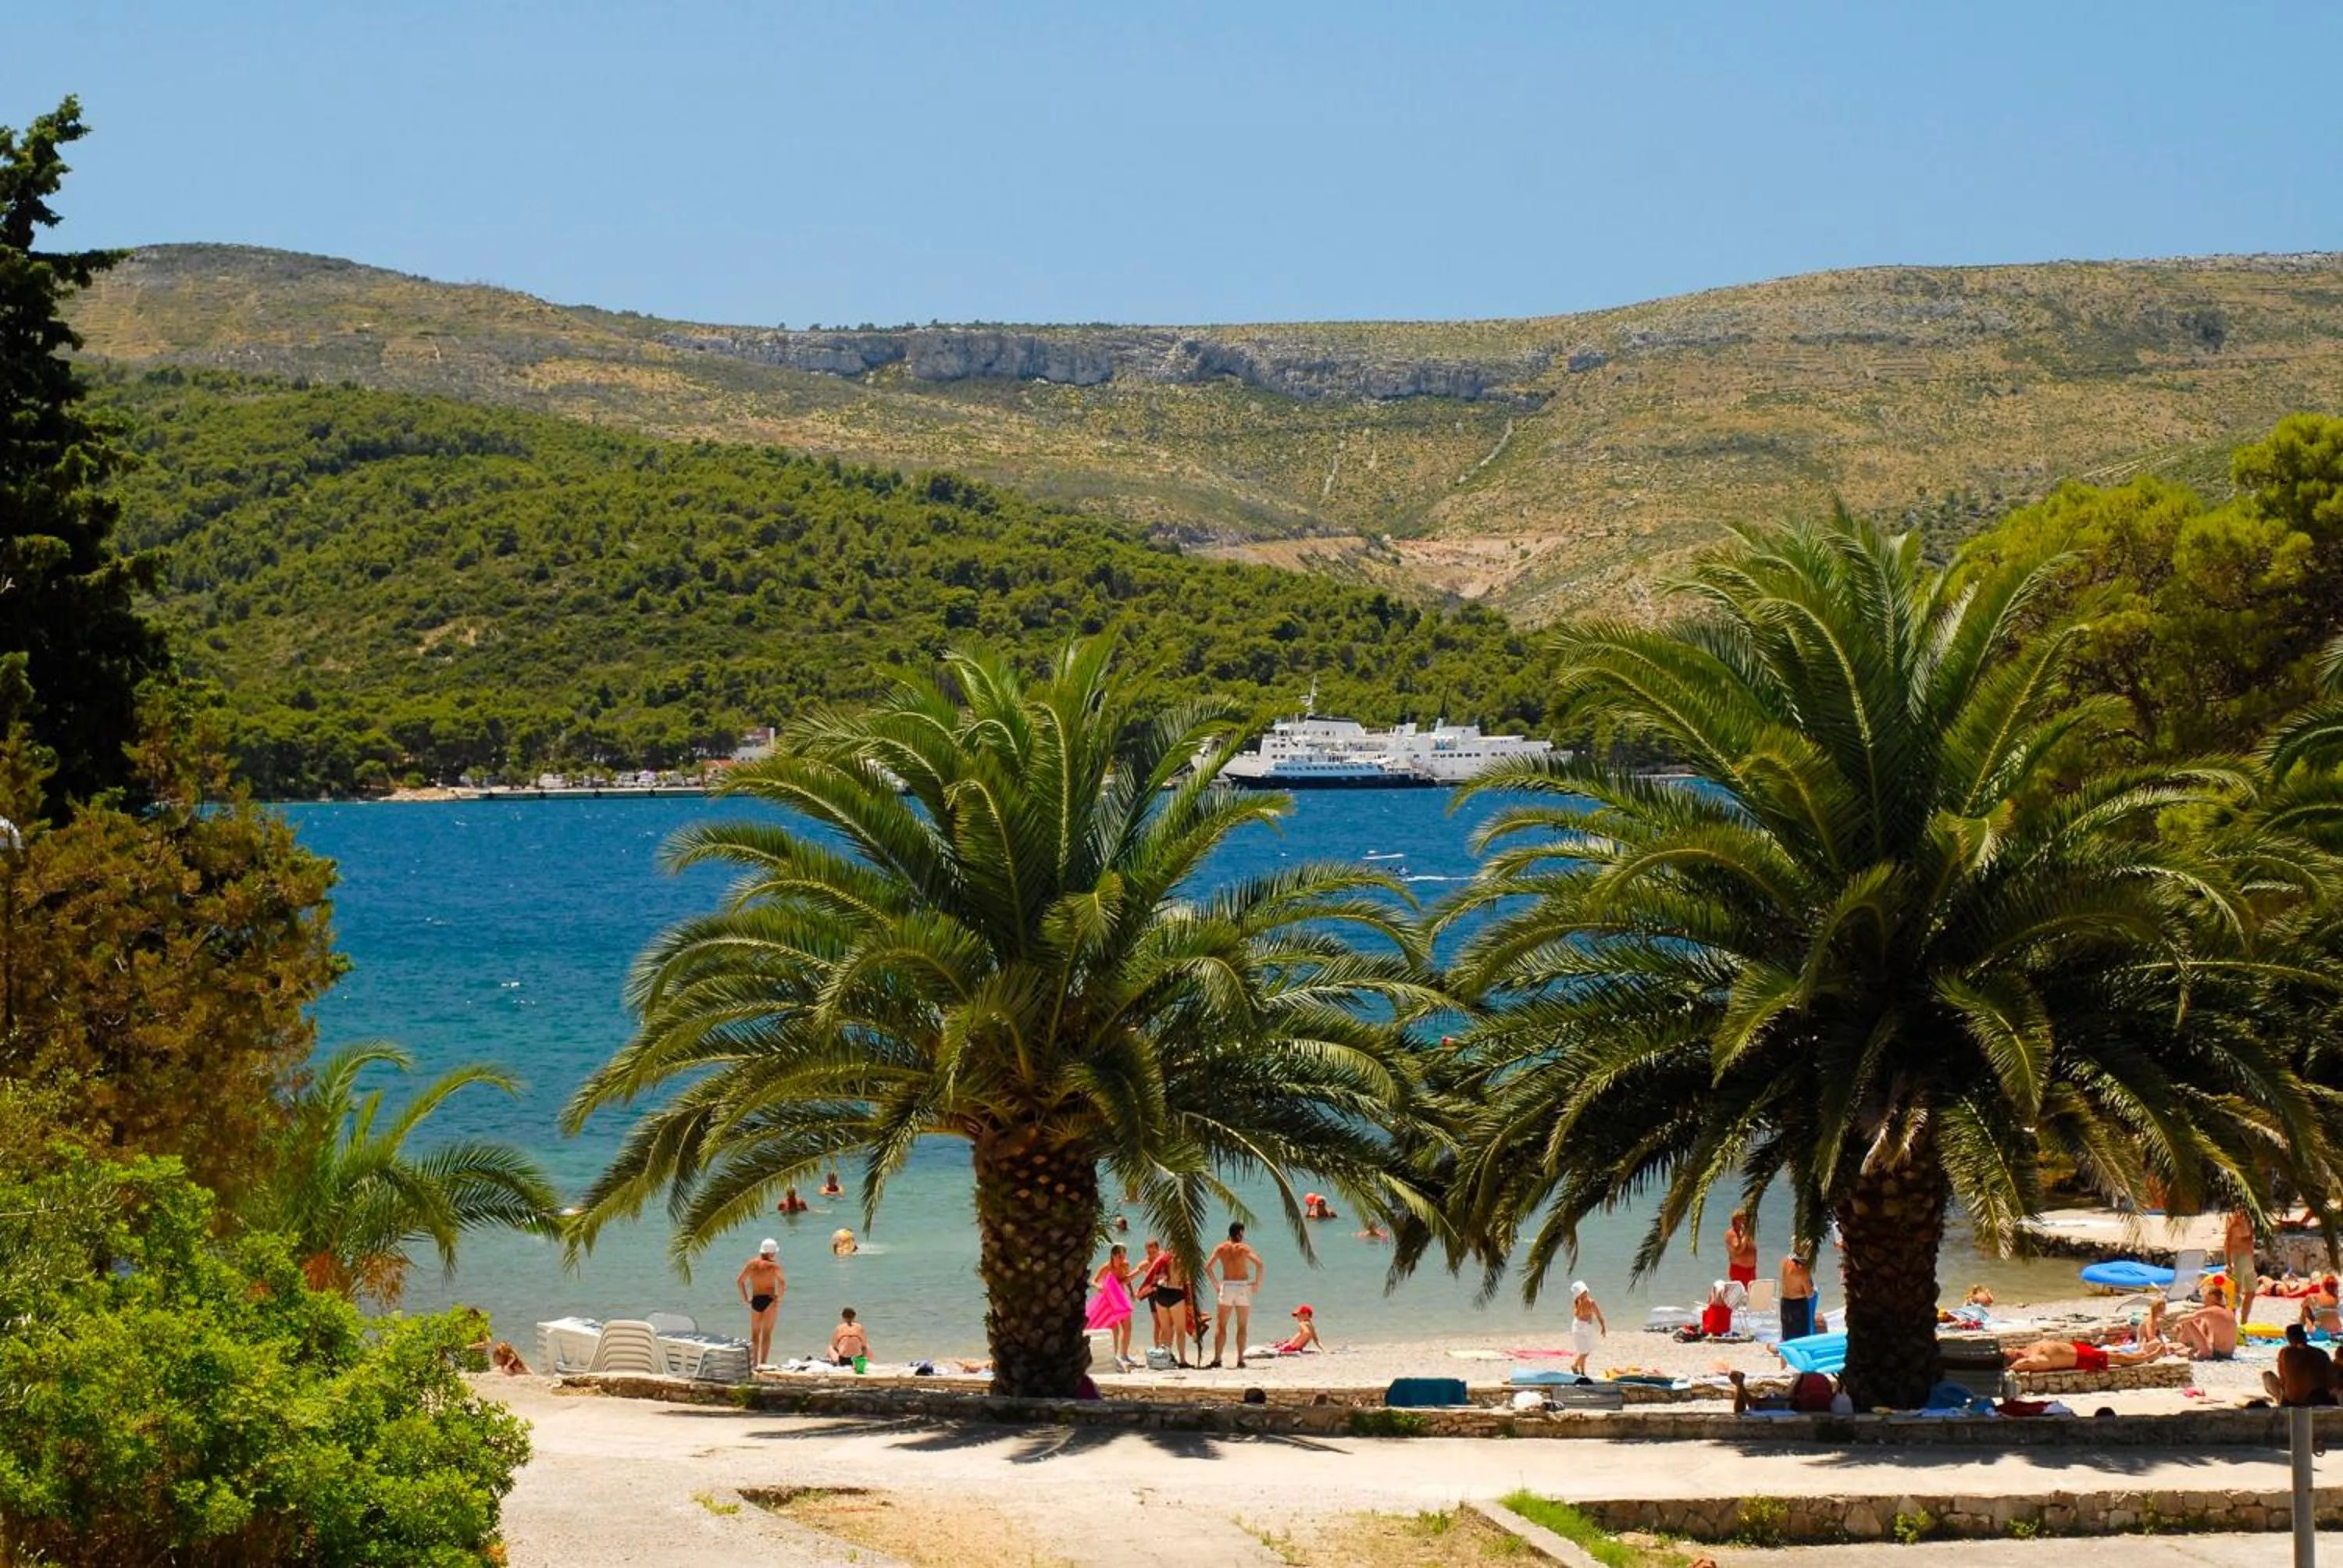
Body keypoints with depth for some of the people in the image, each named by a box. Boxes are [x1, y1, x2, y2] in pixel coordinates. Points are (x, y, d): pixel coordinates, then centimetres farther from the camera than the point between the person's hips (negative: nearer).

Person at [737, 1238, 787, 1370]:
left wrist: (746, 1298, 5)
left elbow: (739, 1282, -1)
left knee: (755, 1334, 15)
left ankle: (754, 1362, 14)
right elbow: (782, 1283, -20)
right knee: (767, 1333, 3)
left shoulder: (751, 1264, 4)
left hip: (755, 1300, 3)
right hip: (769, 1300, -3)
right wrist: (779, 1297, -6)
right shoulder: (773, 1265, -8)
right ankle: (763, 1362, -1)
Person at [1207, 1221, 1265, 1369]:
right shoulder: (1243, 1248, -2)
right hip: (1242, 1287, -2)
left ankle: (1217, 1358, 1)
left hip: (1226, 1286, 2)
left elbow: (1208, 1267, -2)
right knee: (1242, 1327, 6)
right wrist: (1257, 1283, -4)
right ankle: (1240, 1359, 2)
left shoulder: (1221, 1248, 5)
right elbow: (1260, 1264, -15)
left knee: (1221, 1326, 7)